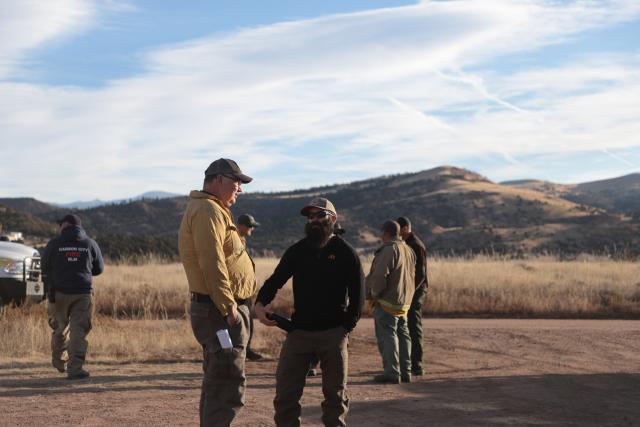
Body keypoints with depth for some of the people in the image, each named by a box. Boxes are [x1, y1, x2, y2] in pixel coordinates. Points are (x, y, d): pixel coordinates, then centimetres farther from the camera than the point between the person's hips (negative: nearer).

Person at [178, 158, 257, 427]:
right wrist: (229, 307, -22)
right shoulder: (208, 210, -14)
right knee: (228, 384, -12)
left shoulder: (211, 210, 21)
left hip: (218, 312, 11)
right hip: (221, 312, -11)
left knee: (217, 382, 18)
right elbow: (212, 264, -23)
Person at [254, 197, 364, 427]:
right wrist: (260, 304, -16)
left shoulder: (345, 252, -1)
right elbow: (275, 280, 4)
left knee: (335, 391, 7)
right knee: (285, 390, 0)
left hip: (333, 333, -2)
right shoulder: (296, 251, 8)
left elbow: (357, 293, -1)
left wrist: (347, 327, -9)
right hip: (299, 331, 2)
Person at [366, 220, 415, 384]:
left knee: (387, 336, -5)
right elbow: (412, 276, 19)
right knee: (403, 335, 13)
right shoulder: (409, 250, 13)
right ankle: (405, 372, 17)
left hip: (387, 302, -9)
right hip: (404, 303, 9)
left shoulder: (389, 250, -16)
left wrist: (374, 294, -8)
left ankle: (392, 372, -9)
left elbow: (380, 276, -22)